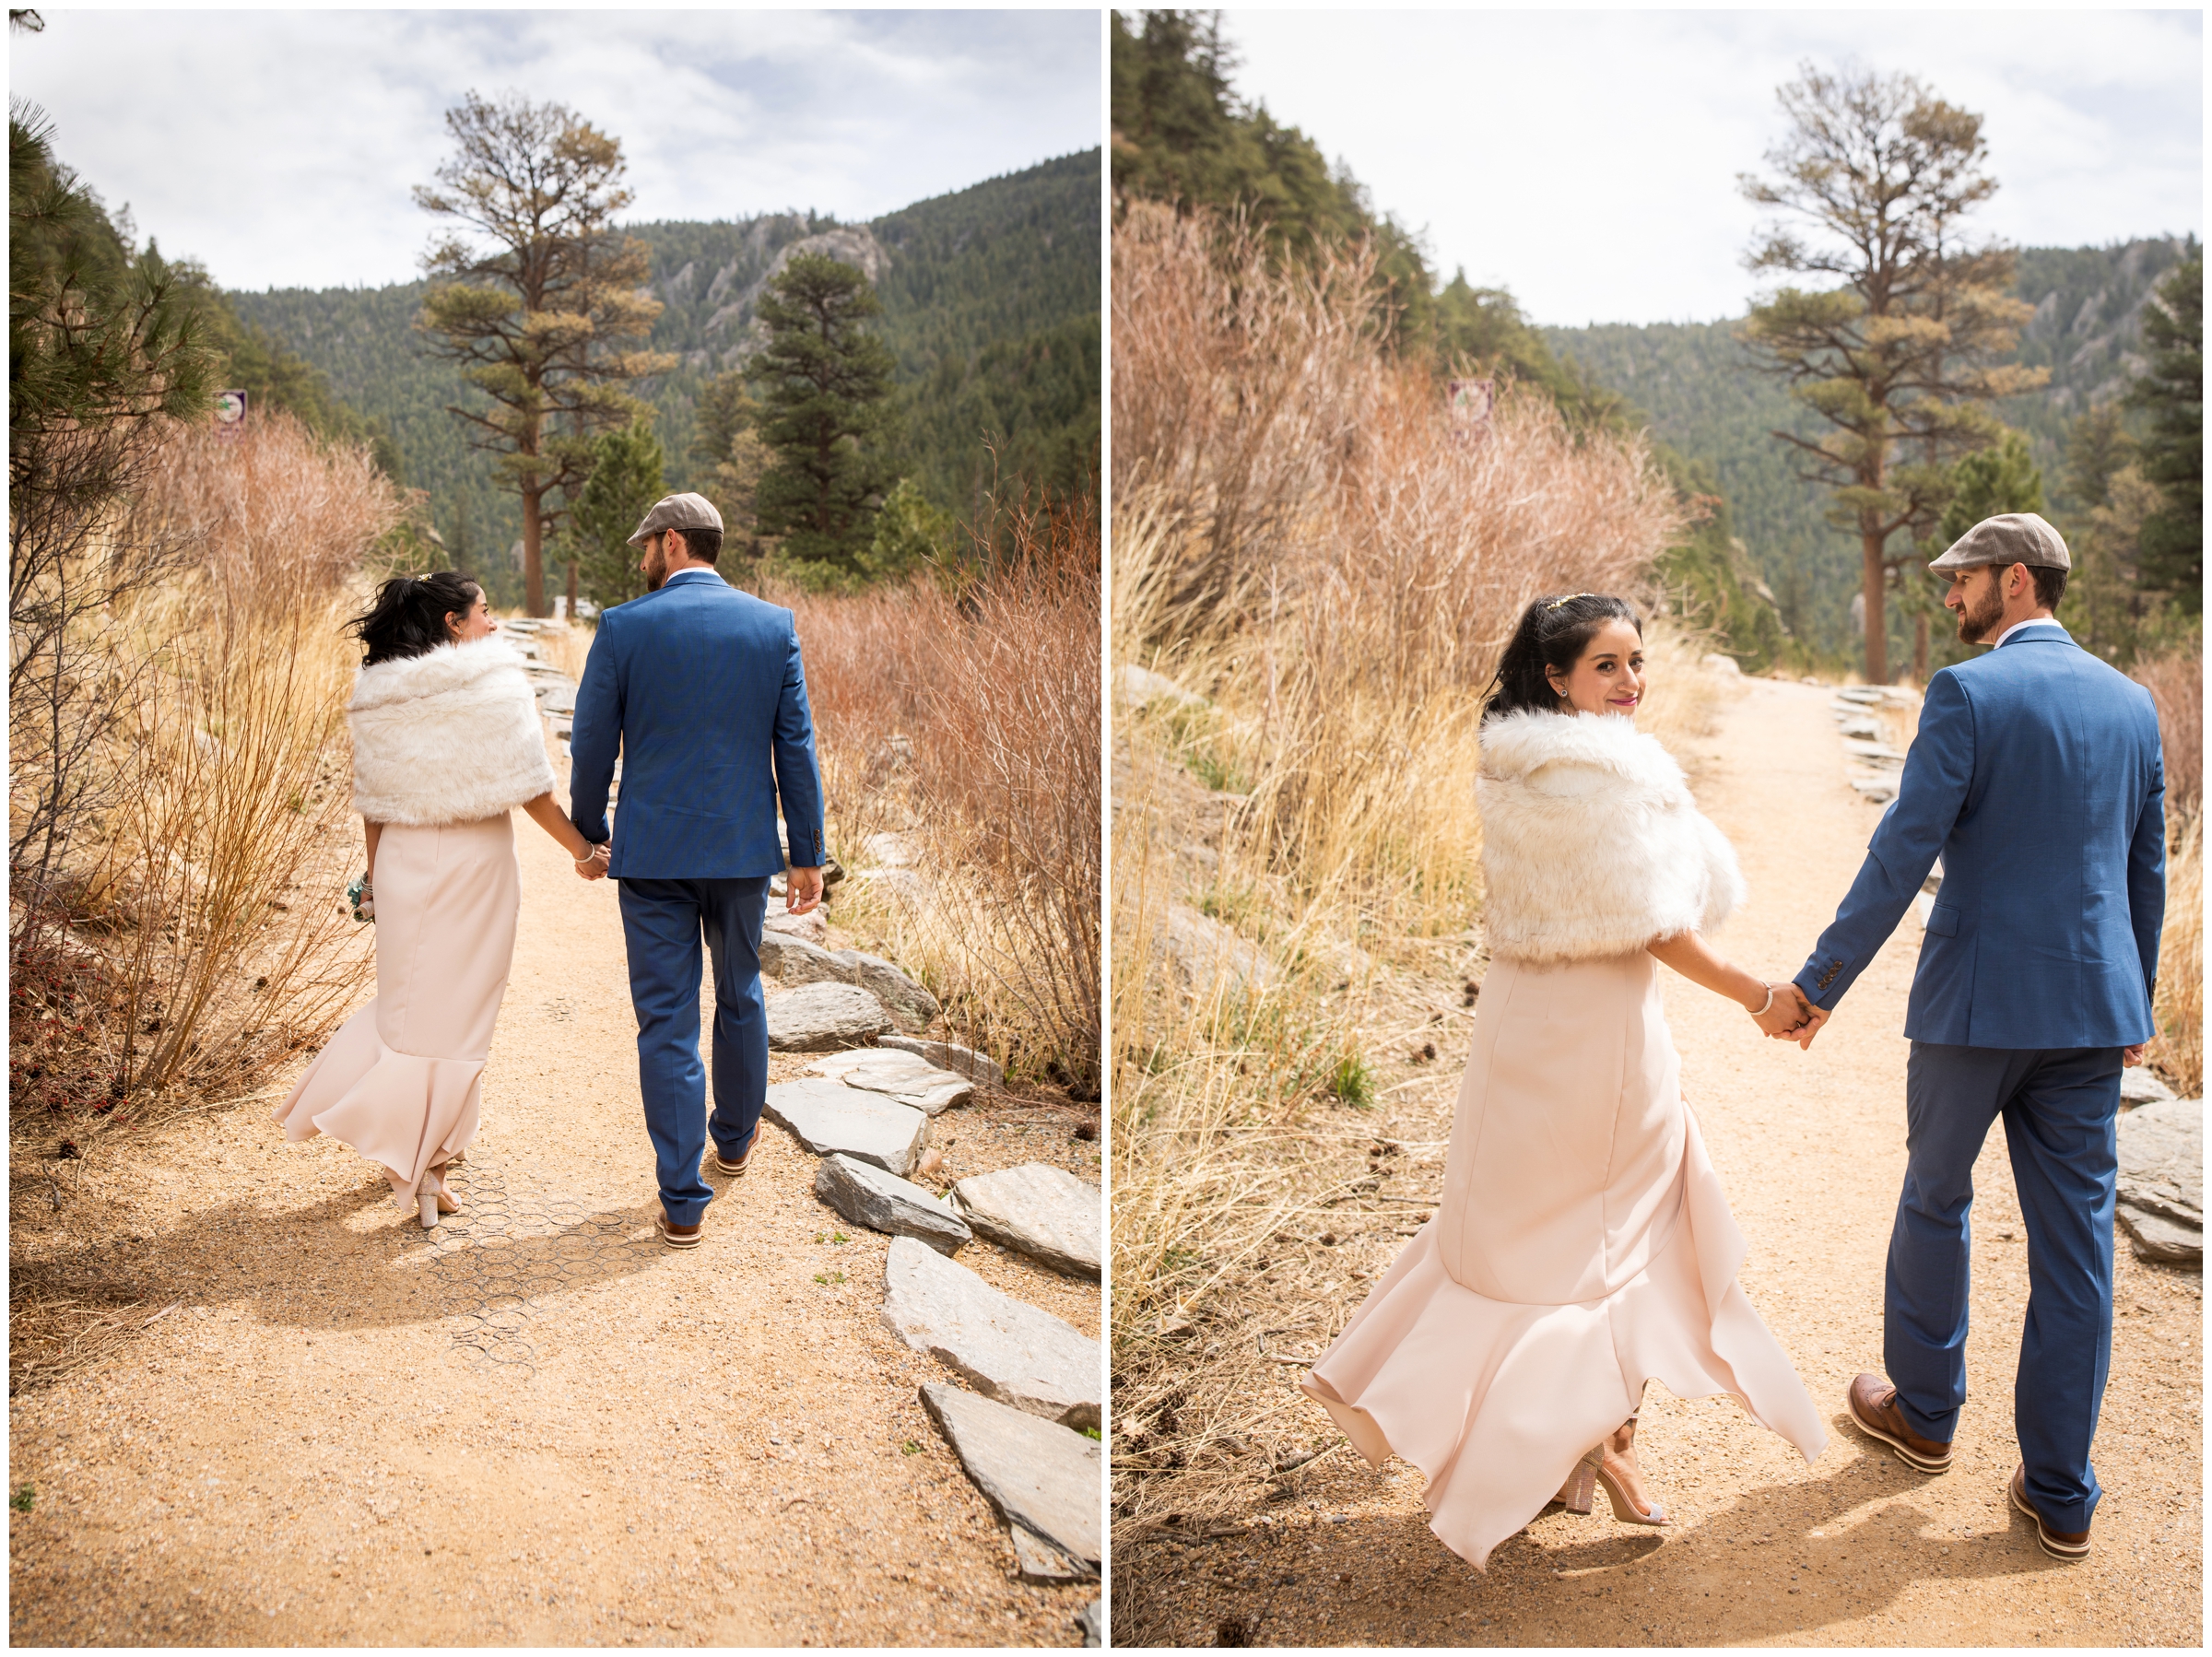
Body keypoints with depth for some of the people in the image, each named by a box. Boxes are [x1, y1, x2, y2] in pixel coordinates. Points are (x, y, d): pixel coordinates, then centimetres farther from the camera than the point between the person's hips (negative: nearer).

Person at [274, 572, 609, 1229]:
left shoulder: (377, 694, 4)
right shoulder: (497, 684, -10)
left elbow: (371, 800, 9)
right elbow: (530, 788, -11)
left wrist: (376, 875, 19)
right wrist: (584, 852, -3)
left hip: (403, 859, 4)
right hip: (475, 862, -4)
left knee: (409, 997, 19)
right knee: (457, 1012, 6)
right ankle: (420, 1164, 11)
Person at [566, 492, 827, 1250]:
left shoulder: (623, 627, -6)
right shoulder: (774, 625, 0)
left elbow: (592, 746, -2)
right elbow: (796, 746, 0)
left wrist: (588, 834, 13)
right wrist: (807, 854, 5)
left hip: (654, 852, -2)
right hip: (744, 847, 3)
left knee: (666, 1022, 3)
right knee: (740, 997, 22)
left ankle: (682, 1203, 5)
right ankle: (735, 1137, 42)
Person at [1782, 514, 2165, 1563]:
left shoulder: (1969, 692, -12)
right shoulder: (2131, 703, 8)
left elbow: (1902, 855, -16)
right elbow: (2147, 871, 14)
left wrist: (1820, 983, -11)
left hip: (1976, 1001, -5)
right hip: (2091, 1006, 5)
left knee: (1934, 1201, 16)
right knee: (2075, 1240, 9)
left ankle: (1922, 1410, 34)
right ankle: (2059, 1494, 16)